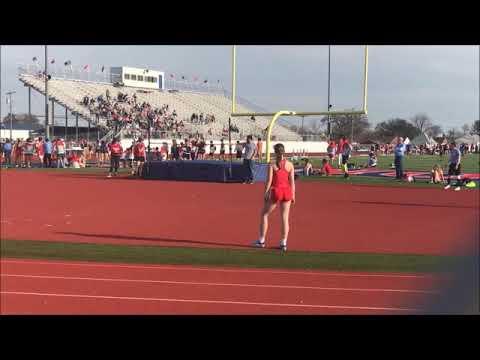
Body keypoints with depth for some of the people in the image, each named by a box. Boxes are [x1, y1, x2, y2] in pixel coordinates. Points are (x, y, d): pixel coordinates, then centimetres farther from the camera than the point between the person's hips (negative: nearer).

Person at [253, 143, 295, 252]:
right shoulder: (290, 165, 1)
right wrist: (293, 195, 7)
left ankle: (261, 240, 15)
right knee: (285, 218, 8)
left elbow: (269, 181, -9)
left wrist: (265, 194, -2)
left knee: (264, 214, 13)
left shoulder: (272, 165, -7)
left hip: (276, 191, -3)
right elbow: (292, 181, 1)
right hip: (287, 191, 3)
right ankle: (283, 243, 7)